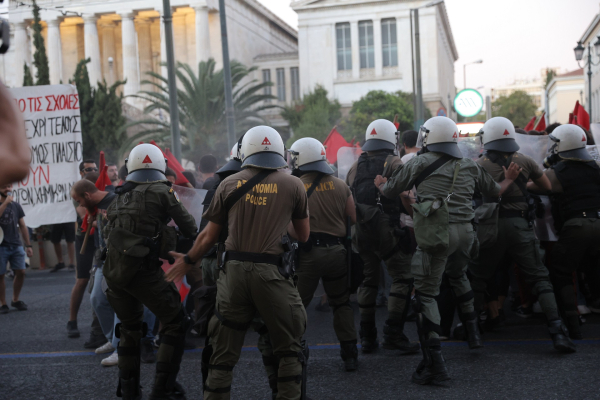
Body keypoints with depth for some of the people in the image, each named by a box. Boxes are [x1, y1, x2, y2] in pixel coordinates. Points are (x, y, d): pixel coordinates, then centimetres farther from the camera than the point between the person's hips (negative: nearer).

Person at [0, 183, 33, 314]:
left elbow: (23, 226, 13)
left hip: (16, 245, 3)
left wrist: (28, 245, 10)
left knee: (21, 272, -1)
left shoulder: (16, 206, 11)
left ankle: (15, 300, 16)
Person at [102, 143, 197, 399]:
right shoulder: (162, 192, -3)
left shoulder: (120, 197, 12)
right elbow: (189, 228, 1)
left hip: (113, 270, 6)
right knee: (174, 324, 7)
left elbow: (108, 231, 16)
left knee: (129, 330, 22)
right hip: (143, 271, -6)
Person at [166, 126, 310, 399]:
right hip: (272, 273, -2)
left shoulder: (229, 184, 5)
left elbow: (210, 235, 10)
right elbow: (303, 236, 9)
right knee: (289, 349, 12)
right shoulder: (293, 185, 1)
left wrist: (188, 261, 26)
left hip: (234, 271, 2)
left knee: (224, 351, 14)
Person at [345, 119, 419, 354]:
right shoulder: (394, 164, -4)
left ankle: (367, 336, 16)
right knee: (403, 277, 1)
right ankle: (393, 333, -7)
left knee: (368, 279, 15)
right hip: (385, 228, -6)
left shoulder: (355, 167, 13)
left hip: (360, 229, 6)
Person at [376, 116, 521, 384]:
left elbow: (390, 191, 10)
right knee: (457, 275, 33)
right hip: (465, 231, 6)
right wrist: (509, 180, 50)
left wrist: (381, 184, 34)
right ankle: (472, 332, 40)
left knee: (426, 292, -2)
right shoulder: (470, 166, 15)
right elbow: (494, 191, 29)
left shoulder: (420, 163, 3)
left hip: (436, 233, -5)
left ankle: (434, 362, -8)